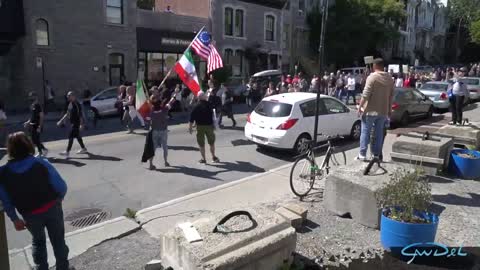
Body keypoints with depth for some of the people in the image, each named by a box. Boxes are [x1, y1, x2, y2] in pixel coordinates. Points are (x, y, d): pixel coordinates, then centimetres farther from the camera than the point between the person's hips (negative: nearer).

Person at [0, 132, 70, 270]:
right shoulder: (41, 163, -19)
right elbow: (61, 187, -16)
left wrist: (15, 219, 8)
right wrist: (58, 200, 6)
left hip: (30, 215, 1)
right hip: (52, 208, -1)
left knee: (38, 241, 28)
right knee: (58, 240, 19)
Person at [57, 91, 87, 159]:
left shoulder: (77, 104, -17)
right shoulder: (70, 104, 12)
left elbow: (80, 115, -20)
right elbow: (67, 114, 21)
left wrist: (81, 124, -24)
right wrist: (61, 121, 19)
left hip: (76, 123, -9)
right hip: (72, 123, 9)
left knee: (71, 137, -9)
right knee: (77, 136, 17)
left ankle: (67, 152, -8)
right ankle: (83, 149, 29)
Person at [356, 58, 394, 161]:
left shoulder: (372, 77, -11)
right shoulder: (390, 78, 9)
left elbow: (365, 94, -17)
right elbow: (391, 96, 12)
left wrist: (360, 106, -10)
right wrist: (389, 110, 19)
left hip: (370, 110, -5)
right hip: (383, 111, 5)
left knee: (365, 132, 1)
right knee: (379, 133, 10)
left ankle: (362, 154, 0)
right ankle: (376, 154, 14)